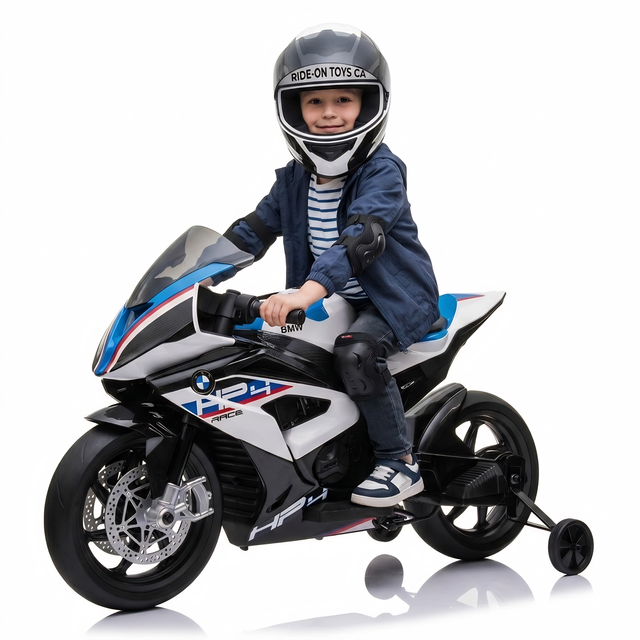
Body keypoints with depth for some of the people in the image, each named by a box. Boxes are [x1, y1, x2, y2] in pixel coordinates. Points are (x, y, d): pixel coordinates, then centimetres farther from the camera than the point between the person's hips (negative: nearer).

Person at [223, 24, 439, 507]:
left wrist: (309, 290, -51)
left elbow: (361, 236, -36)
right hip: (336, 299, 8)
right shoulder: (294, 178, 4)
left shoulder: (382, 172, -20)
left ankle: (401, 461, -16)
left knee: (356, 351, -34)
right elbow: (257, 228, 12)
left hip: (396, 298, -8)